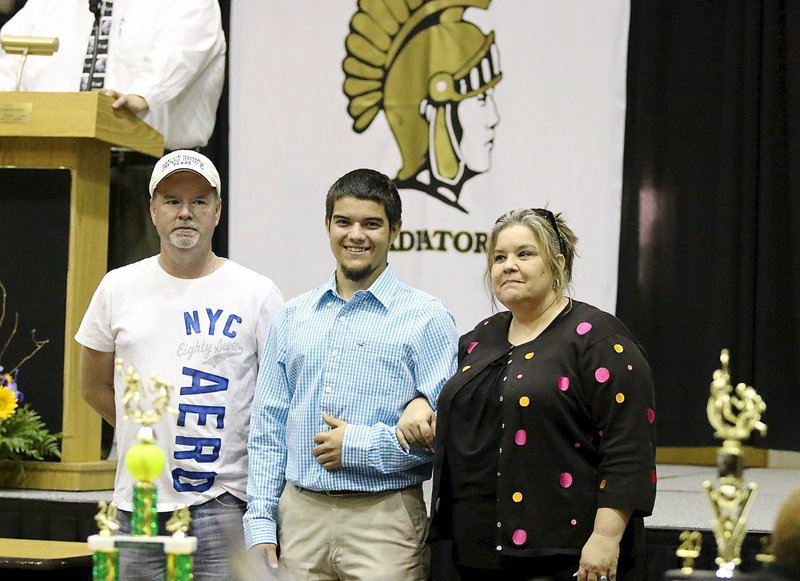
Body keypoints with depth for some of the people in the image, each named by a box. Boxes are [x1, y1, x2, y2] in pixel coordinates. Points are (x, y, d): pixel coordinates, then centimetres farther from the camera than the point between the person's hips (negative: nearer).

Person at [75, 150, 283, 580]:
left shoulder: (257, 293, 0)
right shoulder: (118, 287, 8)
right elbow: (95, 388, 17)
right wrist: (149, 436, 11)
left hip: (224, 501, -3)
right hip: (138, 502, 3)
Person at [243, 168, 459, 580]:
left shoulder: (426, 318, -1)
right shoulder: (292, 317, 13)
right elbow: (267, 428, 13)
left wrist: (361, 446, -13)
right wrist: (260, 523, 5)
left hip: (383, 519, -4)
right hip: (300, 515, 4)